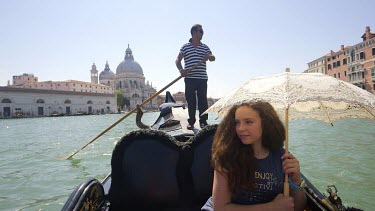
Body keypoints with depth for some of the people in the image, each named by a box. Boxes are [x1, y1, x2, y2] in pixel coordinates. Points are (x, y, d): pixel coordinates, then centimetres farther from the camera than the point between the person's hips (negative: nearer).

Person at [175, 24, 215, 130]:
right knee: (190, 101, 2)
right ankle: (191, 122, 10)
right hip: (189, 78, -2)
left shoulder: (205, 47, 14)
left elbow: (212, 58, 2)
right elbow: (178, 60, 4)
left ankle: (203, 121, 7)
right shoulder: (185, 47, 7)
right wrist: (181, 70, -14)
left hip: (202, 78, 2)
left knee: (203, 100, 0)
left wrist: (209, 56, -22)